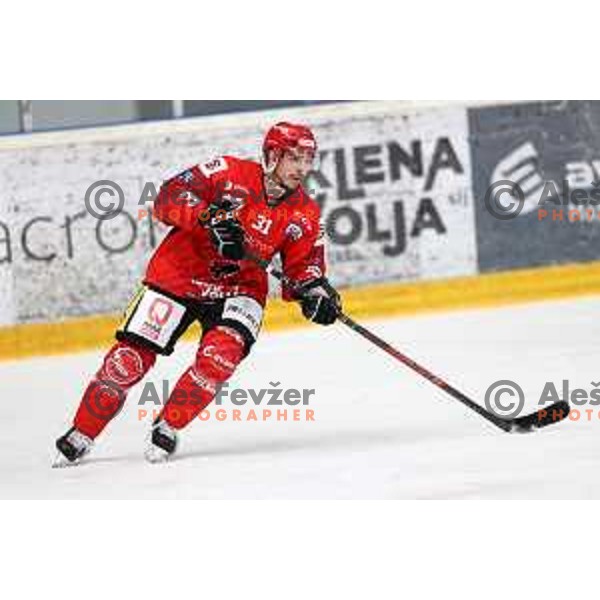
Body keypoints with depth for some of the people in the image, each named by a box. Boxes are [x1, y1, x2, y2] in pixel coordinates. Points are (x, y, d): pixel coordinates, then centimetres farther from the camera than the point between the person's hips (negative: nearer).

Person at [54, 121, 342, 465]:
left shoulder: (305, 214, -4)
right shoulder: (232, 173, -17)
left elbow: (304, 266, 2)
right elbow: (170, 196, -23)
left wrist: (315, 291, -19)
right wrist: (209, 217, -38)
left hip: (239, 286, 3)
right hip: (179, 274, -3)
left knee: (222, 352, -25)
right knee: (131, 359, -5)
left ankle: (168, 427, -6)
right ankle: (82, 435, 13)